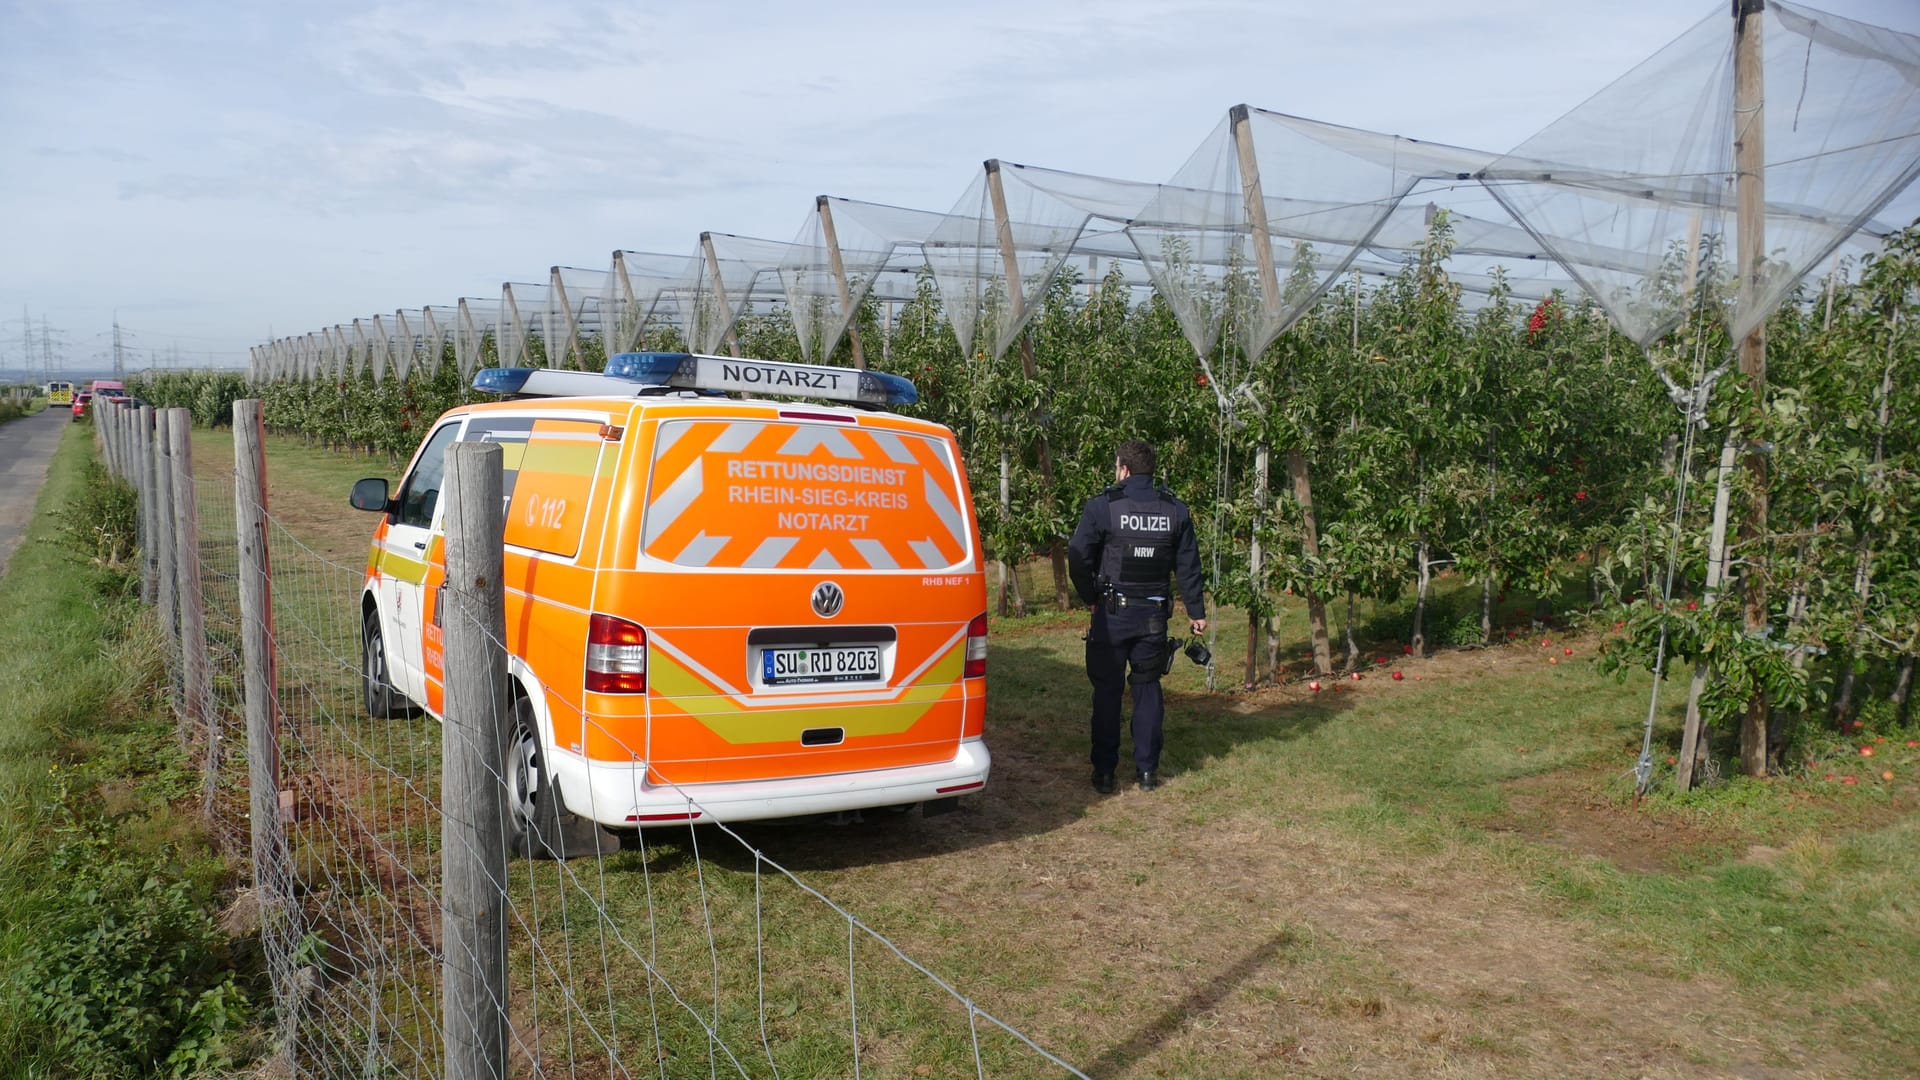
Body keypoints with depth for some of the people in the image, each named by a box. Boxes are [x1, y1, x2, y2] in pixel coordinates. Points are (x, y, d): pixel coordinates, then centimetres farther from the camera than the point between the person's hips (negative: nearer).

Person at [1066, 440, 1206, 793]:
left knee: (1107, 690, 5)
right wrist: (1196, 612, 14)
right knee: (1148, 688, 12)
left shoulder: (1102, 506, -8)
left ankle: (1104, 771, 9)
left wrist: (1091, 599, 6)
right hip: (1154, 615, 3)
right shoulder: (1176, 510, 4)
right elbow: (1188, 566, 7)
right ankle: (1148, 770, 15)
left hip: (1112, 613, -3)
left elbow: (1078, 558, -8)